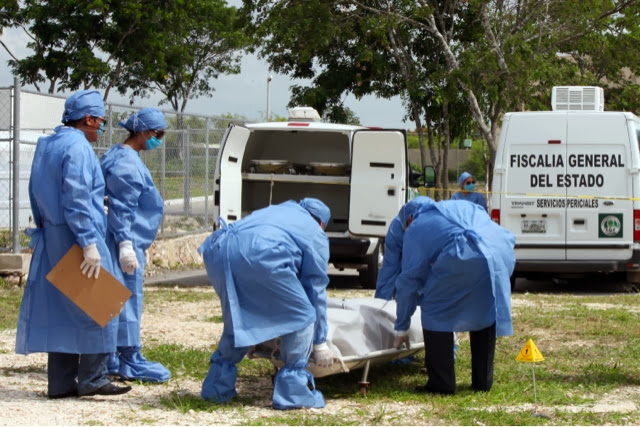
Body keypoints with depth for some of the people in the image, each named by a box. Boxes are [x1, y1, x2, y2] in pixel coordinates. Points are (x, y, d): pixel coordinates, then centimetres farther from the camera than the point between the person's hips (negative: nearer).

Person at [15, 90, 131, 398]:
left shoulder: (45, 145, 14)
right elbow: (77, 200, -21)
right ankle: (92, 378, -3)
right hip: (76, 235, -9)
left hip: (51, 238, 9)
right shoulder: (78, 147, -14)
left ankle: (61, 382, 10)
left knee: (59, 310, 9)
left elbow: (36, 194, 19)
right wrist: (89, 244, -22)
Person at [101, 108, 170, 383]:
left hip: (133, 241, 10)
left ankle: (109, 359, 17)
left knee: (121, 300, 12)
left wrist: (142, 244, 28)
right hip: (126, 240, -10)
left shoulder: (128, 159, 18)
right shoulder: (125, 163, -14)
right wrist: (126, 244, -22)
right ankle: (130, 361, -3)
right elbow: (121, 208, -19)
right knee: (128, 301, -6)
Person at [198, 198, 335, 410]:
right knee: (301, 316, 8)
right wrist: (320, 342, 28)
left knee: (237, 316, 27)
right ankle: (293, 390, 4)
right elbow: (316, 288, 22)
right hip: (261, 256, -6)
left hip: (219, 251, 7)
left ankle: (217, 385, 29)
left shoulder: (276, 210, 41)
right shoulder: (315, 234, 24)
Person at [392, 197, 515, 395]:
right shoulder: (465, 208, 40)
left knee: (435, 311, 10)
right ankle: (483, 380, 28)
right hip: (503, 252, 6)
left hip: (465, 257, -5)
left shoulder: (415, 229, 24)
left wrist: (402, 328, 27)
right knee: (486, 312, 24)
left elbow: (409, 280, 21)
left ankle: (441, 382, 7)